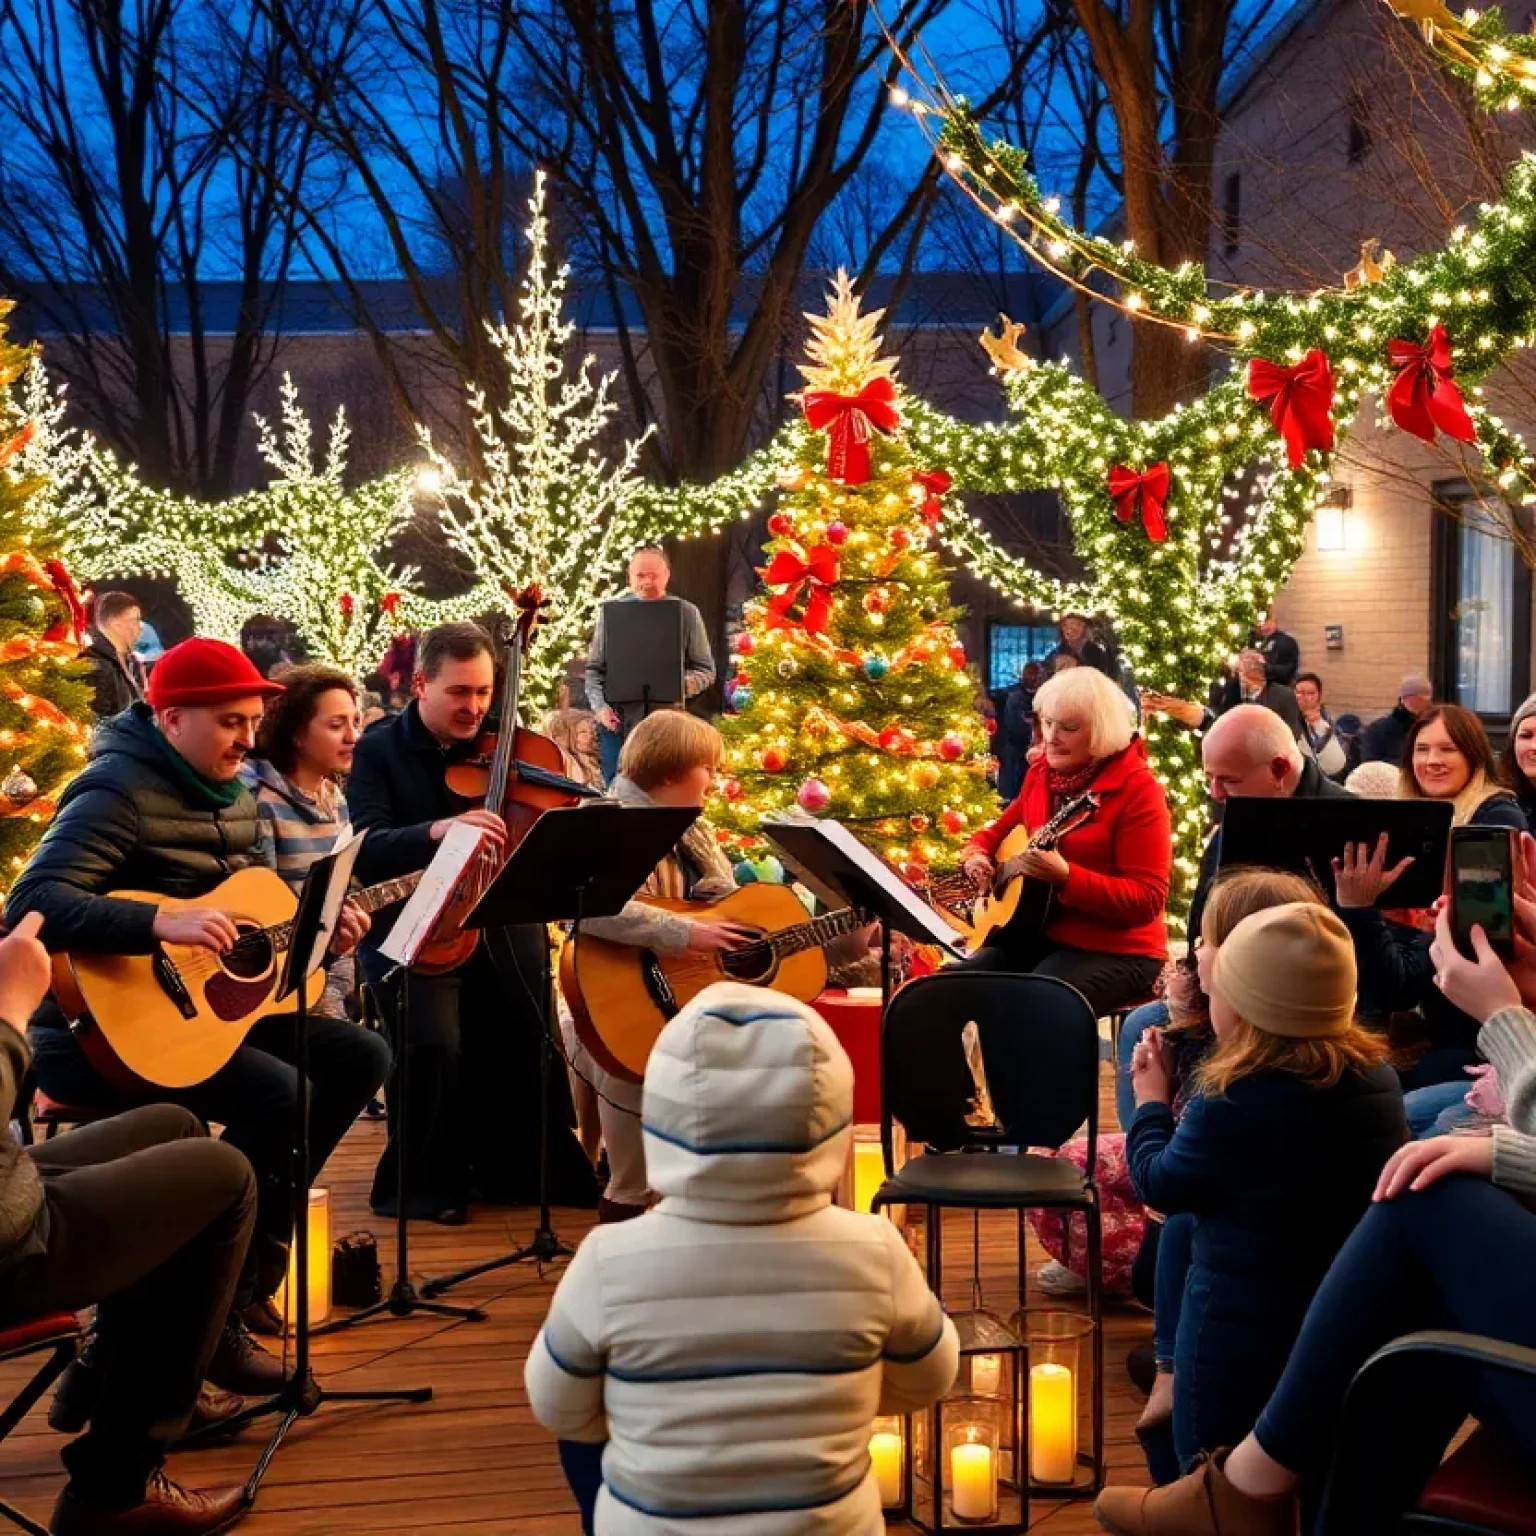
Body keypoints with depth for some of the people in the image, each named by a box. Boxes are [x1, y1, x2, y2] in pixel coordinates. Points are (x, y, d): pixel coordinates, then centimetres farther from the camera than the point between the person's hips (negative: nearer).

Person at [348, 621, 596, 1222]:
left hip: (501, 924, 4)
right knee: (434, 1045, -24)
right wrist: (437, 830, -34)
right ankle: (426, 1181, 0)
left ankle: (521, 1166, 20)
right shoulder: (378, 750, -2)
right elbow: (368, 852, -17)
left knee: (528, 1046, -8)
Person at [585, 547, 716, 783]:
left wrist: (680, 685, -15)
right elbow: (594, 668, 10)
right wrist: (599, 705, -6)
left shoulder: (686, 613, 3)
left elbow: (705, 670, 5)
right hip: (617, 723, 1)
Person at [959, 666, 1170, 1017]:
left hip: (1115, 951, -7)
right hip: (1038, 935, 7)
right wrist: (977, 855, 1)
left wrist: (1065, 876, -31)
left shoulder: (1137, 789, -13)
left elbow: (1147, 900, -19)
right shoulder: (1041, 774, 8)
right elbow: (998, 830, 25)